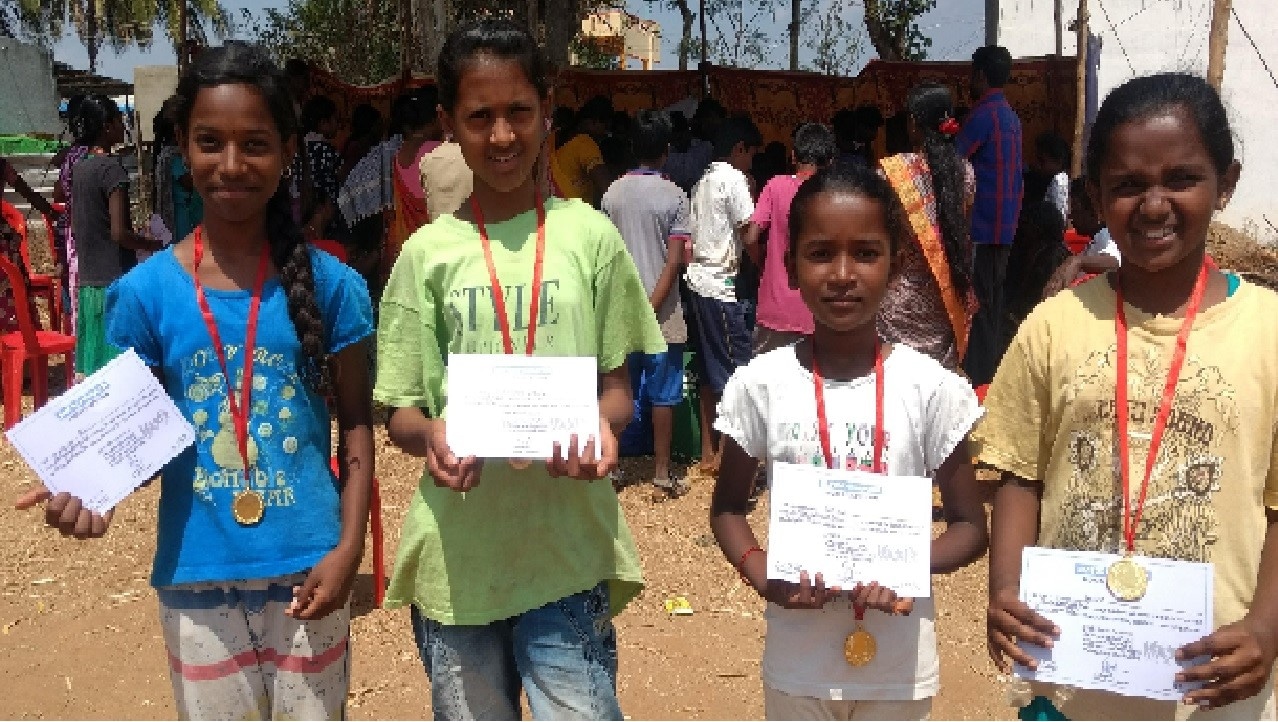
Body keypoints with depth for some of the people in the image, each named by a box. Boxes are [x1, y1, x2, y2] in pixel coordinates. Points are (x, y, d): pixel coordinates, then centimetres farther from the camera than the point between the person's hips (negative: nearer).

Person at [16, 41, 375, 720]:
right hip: (195, 576, 1)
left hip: (306, 568, 0)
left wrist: (347, 547, -10)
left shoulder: (328, 283, -6)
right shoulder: (144, 291, -5)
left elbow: (356, 424, -1)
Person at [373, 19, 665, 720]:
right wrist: (433, 435, -18)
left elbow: (618, 385, 6)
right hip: (457, 554, 1)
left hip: (570, 548, -1)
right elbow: (399, 413, 4)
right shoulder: (428, 252, 2)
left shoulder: (590, 236, 1)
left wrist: (601, 427, -16)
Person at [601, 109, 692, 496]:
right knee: (662, 395, 6)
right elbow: (674, 260, -14)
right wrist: (652, 306, -12)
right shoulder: (674, 196, -8)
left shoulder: (613, 193, 1)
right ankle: (662, 472, 11)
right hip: (662, 312, -3)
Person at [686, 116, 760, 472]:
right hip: (723, 283, -9)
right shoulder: (734, 179, -9)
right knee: (736, 366, -4)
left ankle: (708, 452, 17)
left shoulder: (703, 181, 16)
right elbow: (749, 231, -14)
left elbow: (693, 237, 12)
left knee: (709, 369, 12)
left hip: (700, 280, 9)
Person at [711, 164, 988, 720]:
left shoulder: (930, 387, -11)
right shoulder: (762, 384, -9)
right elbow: (728, 509, 3)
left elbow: (969, 527, -2)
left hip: (900, 665, 0)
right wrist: (761, 574, -15)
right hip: (797, 661, 1)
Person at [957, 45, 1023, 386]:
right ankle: (988, 368, 18)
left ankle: (975, 373, -6)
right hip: (1004, 225, 9)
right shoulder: (1011, 116, 16)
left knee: (976, 298, -7)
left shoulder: (983, 114, -12)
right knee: (992, 298, 12)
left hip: (981, 225, -9)